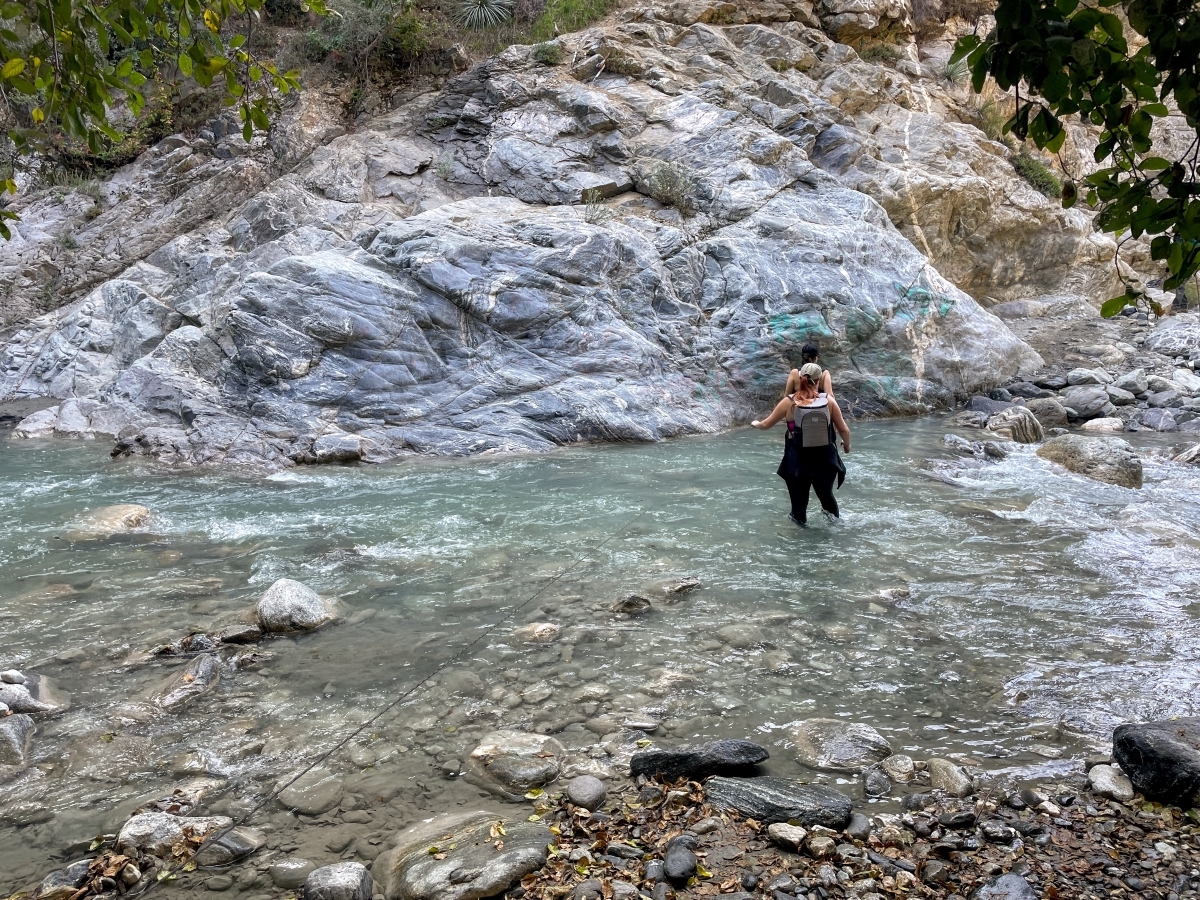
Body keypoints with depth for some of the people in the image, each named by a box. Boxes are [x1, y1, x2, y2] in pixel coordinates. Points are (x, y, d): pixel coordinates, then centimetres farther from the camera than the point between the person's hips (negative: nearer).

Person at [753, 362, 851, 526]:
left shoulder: (789, 403, -10)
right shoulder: (828, 401, -7)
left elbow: (766, 424, 3)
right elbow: (844, 430, 0)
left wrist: (755, 423, 26)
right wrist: (847, 445, 22)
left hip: (798, 463, -2)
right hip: (825, 461, 2)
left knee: (799, 499, 15)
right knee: (826, 494, 27)